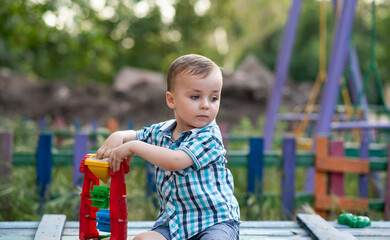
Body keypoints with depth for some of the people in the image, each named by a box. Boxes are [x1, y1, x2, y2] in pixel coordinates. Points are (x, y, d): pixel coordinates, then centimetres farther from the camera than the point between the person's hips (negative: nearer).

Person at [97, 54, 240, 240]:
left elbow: (175, 161, -30)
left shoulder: (209, 137, -16)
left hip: (215, 219, -5)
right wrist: (118, 137, 1)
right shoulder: (161, 131, 5)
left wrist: (133, 146, -22)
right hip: (173, 220, 5)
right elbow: (135, 135, 26)